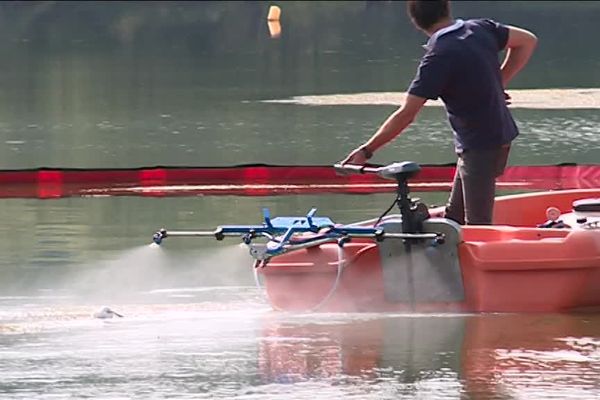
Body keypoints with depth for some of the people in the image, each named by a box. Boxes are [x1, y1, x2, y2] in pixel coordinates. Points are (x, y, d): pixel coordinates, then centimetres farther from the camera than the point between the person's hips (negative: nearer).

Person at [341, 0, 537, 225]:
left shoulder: (438, 57, -20)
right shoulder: (480, 29, -1)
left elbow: (406, 115, -19)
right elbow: (527, 41, 14)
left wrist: (367, 151, -11)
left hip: (480, 147, -8)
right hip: (501, 135, 8)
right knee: (454, 217, 15)